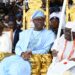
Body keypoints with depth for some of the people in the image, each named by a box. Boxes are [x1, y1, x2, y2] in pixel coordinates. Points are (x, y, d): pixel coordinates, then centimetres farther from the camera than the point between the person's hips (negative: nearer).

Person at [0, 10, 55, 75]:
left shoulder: (49, 34, 10)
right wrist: (22, 53, -8)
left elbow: (46, 50, 0)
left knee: (18, 67, -36)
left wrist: (31, 53, -16)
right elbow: (17, 47, 16)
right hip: (21, 57, 4)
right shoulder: (24, 33, 23)